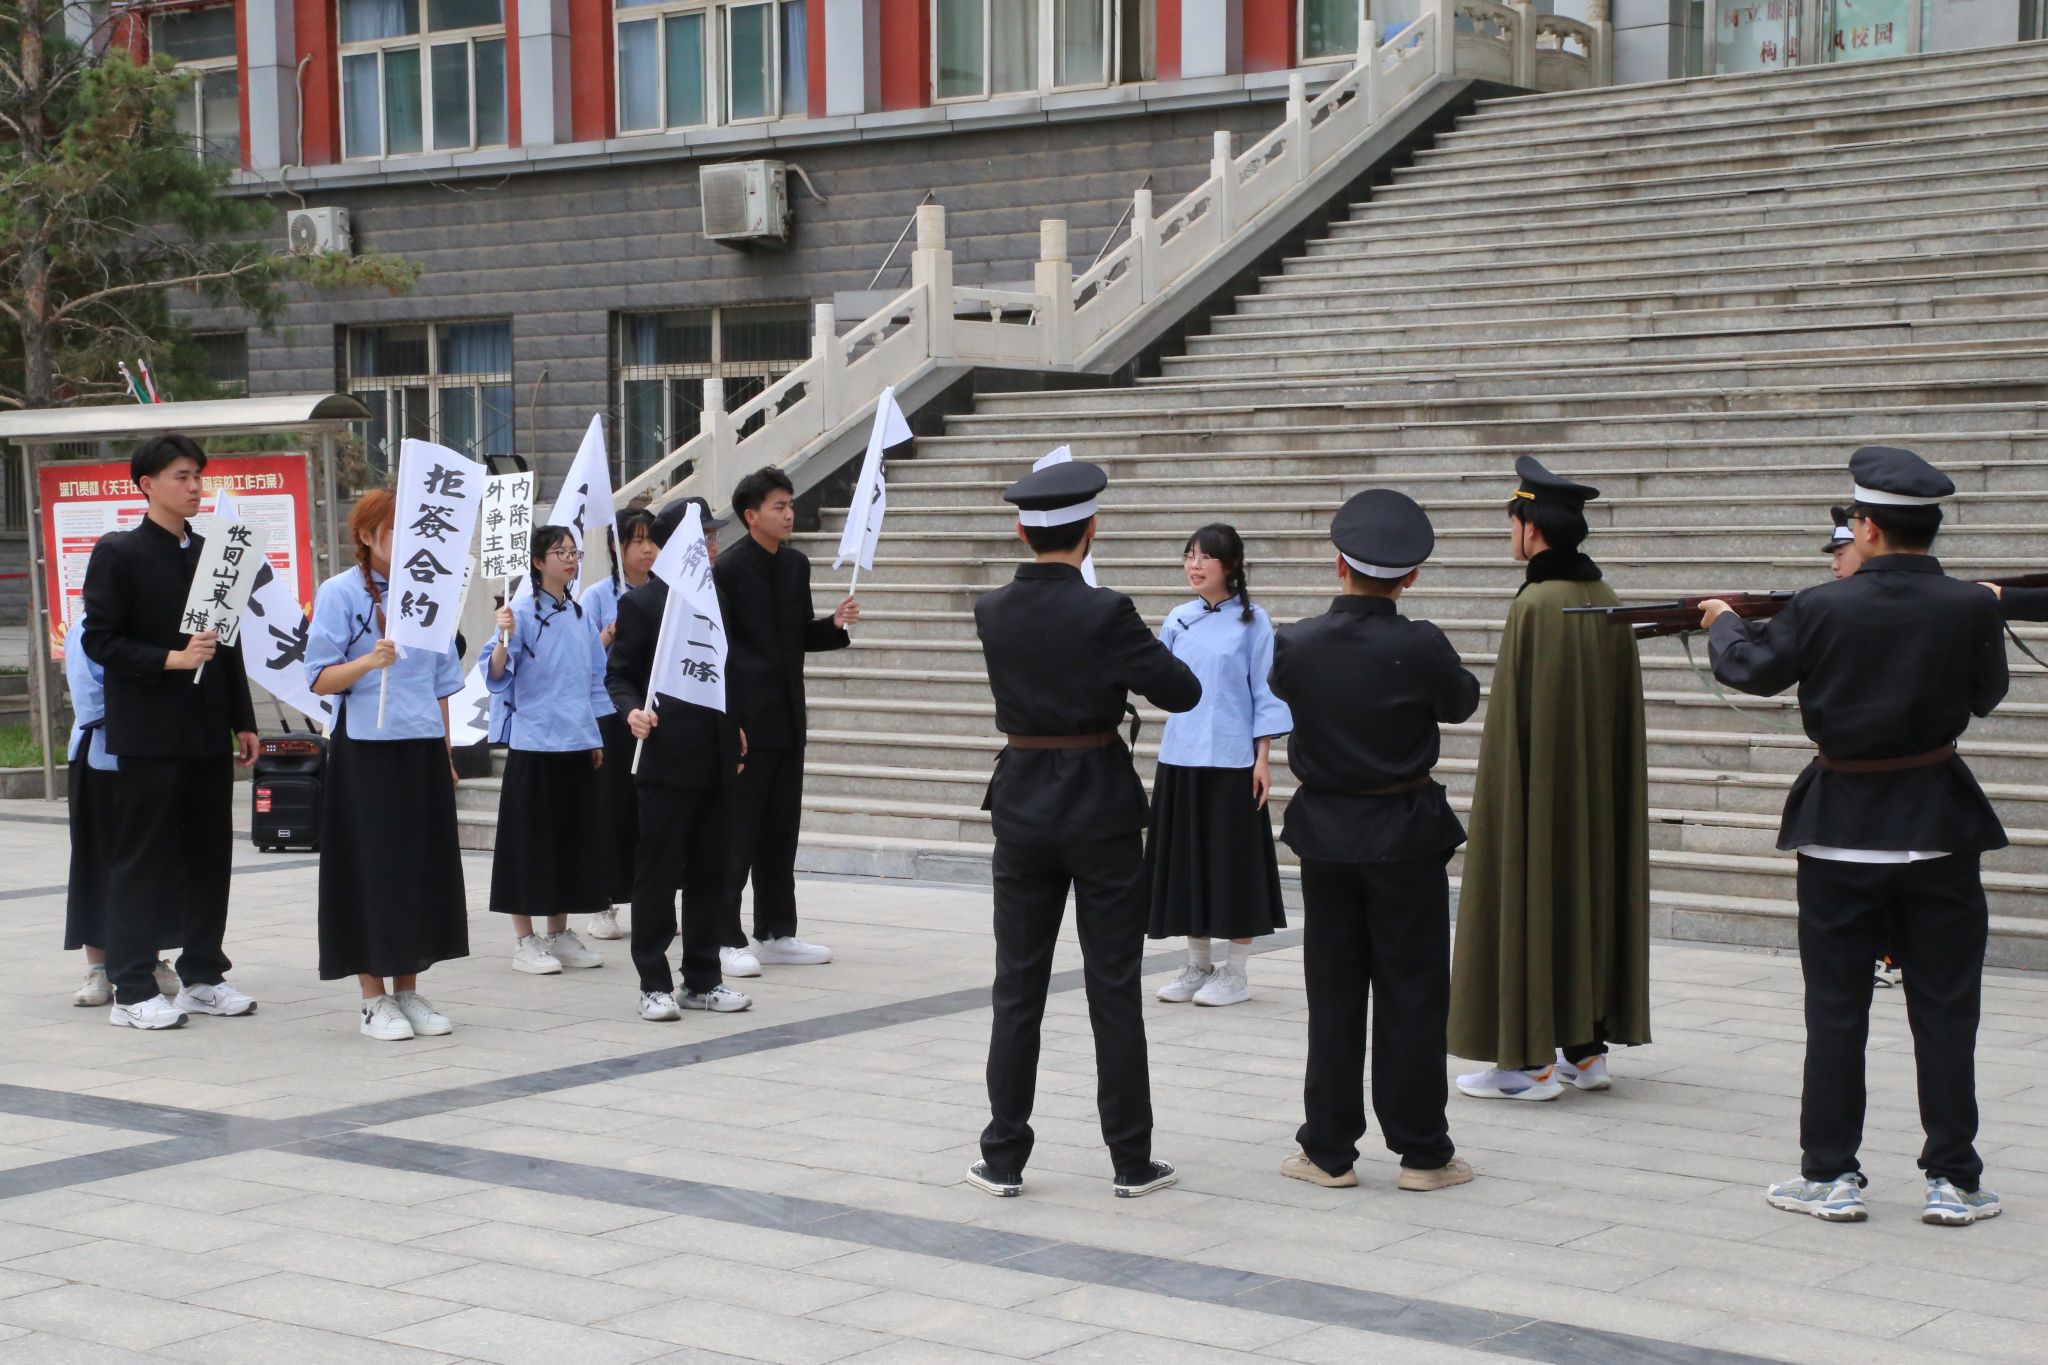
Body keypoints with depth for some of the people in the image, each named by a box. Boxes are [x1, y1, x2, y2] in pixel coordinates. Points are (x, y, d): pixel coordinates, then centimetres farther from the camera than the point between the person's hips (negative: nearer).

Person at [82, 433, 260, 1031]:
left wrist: (243, 722, 13)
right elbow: (99, 640, -10)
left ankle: (203, 976, 20)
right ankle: (132, 991, 3)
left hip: (208, 734, 6)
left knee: (209, 856, 10)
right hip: (147, 735, -6)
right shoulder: (118, 553, -5)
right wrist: (171, 660, -20)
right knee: (141, 861, -2)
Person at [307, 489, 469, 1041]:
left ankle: (408, 990, 15)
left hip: (422, 749, 5)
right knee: (371, 868, -2)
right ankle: (373, 998, 6)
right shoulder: (339, 593, -3)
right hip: (365, 751, -5)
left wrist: (446, 754, 14)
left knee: (424, 866, 5)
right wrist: (368, 662, -25)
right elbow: (320, 679, -8)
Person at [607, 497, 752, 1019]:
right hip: (667, 760, -6)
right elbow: (619, 675, -5)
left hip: (716, 762, 6)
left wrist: (737, 733, 17)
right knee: (657, 875, -1)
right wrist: (633, 710, -23)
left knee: (709, 874, 10)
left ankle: (702, 980, 18)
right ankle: (654, 984, 5)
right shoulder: (640, 603, -5)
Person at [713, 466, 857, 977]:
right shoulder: (729, 569, -12)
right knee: (738, 831, -2)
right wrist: (727, 723, -16)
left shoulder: (796, 565, 10)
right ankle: (727, 938, 4)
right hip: (747, 719, -7)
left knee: (781, 828, 12)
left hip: (787, 718, 7)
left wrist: (835, 625, -2)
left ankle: (776, 933, 20)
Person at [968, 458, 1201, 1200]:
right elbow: (1183, 690, -9)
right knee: (1114, 990, 4)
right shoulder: (1105, 614, -15)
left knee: (1017, 990, 10)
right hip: (1101, 805, -3)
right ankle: (1131, 1160, 11)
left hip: (1022, 805, 3)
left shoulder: (991, 612, -1)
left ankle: (1004, 1157, 11)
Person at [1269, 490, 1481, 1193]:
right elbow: (1462, 702, 2)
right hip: (1406, 835, -2)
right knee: (1412, 995, 5)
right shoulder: (1421, 646, -16)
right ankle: (1422, 1152, 10)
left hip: (1325, 835, 2)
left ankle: (1328, 1149, 13)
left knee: (1332, 995, 10)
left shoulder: (1296, 644, -9)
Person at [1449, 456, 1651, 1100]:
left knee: (1529, 900, -1)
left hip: (1536, 784, -8)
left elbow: (1512, 710, -17)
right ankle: (1587, 1050, 19)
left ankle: (1530, 1061, 1)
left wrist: (1494, 785, -9)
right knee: (1590, 893, 14)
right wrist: (1596, 772, 20)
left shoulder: (1536, 605, -18)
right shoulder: (1607, 603, 6)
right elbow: (1623, 712, 12)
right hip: (1599, 790, 8)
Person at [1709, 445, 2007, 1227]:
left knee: (1836, 1010, 8)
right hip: (1938, 825, 1)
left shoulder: (1823, 610, -11)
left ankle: (1831, 1176, 12)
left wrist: (1721, 622, 25)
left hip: (1841, 832, 0)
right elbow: (1986, 695, 7)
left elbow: (1751, 669, 5)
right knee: (1944, 1008, 8)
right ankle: (1953, 1180, 11)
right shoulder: (1969, 608, -10)